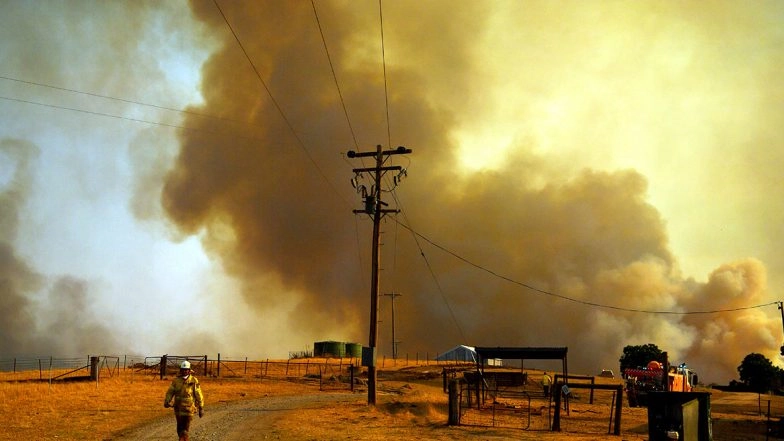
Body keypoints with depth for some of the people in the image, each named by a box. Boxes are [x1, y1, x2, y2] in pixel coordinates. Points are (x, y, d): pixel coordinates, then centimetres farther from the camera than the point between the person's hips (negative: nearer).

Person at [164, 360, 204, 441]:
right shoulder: (176, 380, 3)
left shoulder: (194, 381, -4)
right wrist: (166, 402, -15)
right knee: (180, 427, 10)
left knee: (185, 428, -6)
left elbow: (198, 395, -2)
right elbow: (170, 392, 1)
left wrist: (201, 408, -2)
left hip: (189, 409, -3)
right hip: (179, 408, 3)